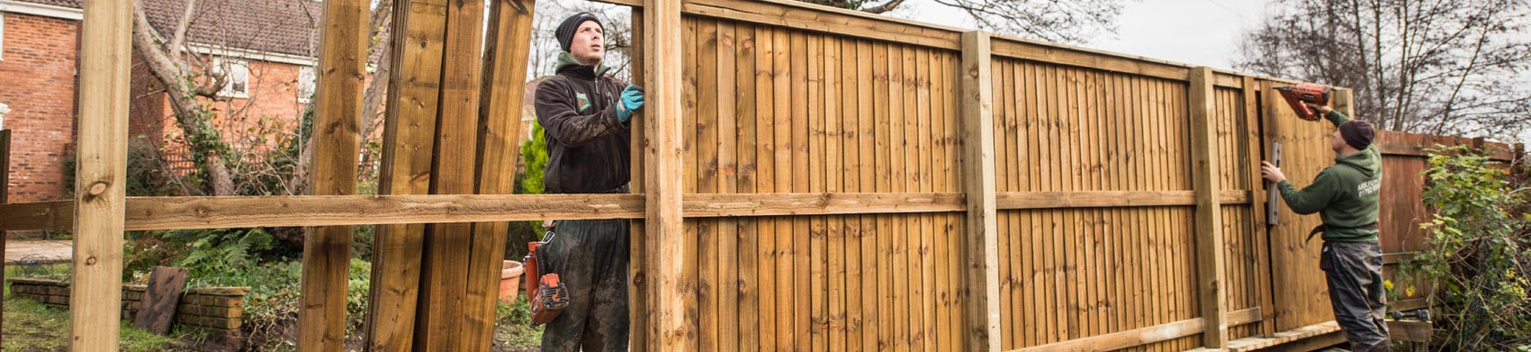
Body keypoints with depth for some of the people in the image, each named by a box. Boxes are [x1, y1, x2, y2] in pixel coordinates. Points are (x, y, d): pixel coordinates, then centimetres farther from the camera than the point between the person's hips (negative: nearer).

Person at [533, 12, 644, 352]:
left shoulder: (618, 89, 18)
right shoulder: (552, 89, 6)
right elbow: (568, 131, -14)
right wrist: (615, 114, -29)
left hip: (616, 215, 4)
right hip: (573, 217, -4)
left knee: (611, 315, 6)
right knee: (568, 314, -2)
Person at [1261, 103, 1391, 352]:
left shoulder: (1335, 176, -22)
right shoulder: (1374, 159, 0)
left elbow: (1301, 204, -11)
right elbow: (1360, 134, 22)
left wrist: (1280, 181, 3)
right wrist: (1330, 113, 24)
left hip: (1346, 251, -8)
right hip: (1372, 247, 8)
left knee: (1356, 320, -1)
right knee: (1374, 315, 16)